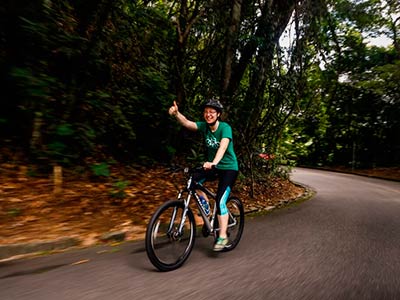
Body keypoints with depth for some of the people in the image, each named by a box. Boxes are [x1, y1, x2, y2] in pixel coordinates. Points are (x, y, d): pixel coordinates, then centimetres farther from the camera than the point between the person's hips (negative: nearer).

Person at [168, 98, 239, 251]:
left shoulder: (225, 128, -19)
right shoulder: (204, 126, -4)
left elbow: (223, 147, -36)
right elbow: (186, 123, -19)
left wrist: (213, 162, -53)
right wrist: (176, 113, -40)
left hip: (229, 168, -5)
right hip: (212, 166, 5)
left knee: (220, 201, -16)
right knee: (193, 180, -19)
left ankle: (223, 236, -2)